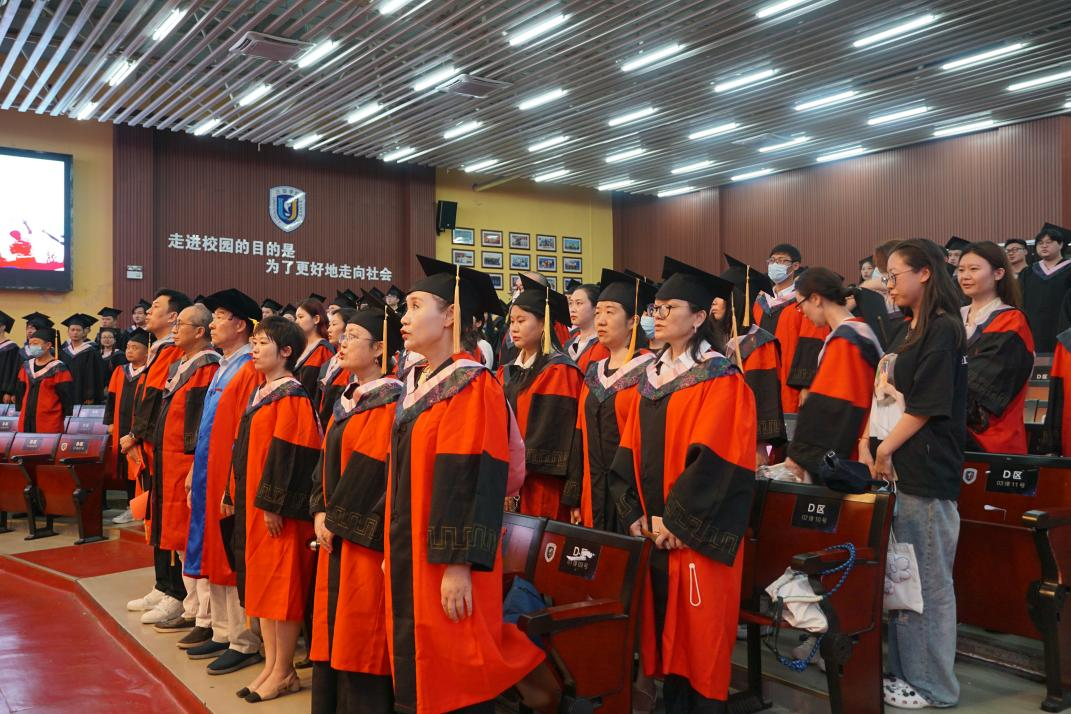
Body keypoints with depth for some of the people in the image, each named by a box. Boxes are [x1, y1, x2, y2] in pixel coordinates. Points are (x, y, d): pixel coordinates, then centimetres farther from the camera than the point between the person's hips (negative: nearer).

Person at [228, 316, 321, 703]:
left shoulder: (291, 396, -13)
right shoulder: (260, 393, 14)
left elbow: (287, 454, -19)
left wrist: (273, 503, -21)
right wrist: (237, 494, 15)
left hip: (277, 507, -9)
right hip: (253, 501, 9)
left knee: (280, 583, -1)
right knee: (260, 581, 12)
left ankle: (284, 672, 10)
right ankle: (271, 665, 21)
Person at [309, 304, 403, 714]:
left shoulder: (391, 403, -14)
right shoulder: (347, 400, 14)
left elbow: (374, 471, -19)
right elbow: (329, 461, 16)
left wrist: (338, 520, -14)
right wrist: (321, 511, 2)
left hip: (366, 539, -9)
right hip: (336, 537, 9)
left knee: (360, 641, -1)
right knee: (333, 633, 15)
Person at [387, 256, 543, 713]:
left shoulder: (471, 386, -15)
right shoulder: (416, 382, 12)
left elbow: (474, 483, -20)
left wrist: (459, 565, -22)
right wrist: (392, 550, 17)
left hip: (445, 562, -8)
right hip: (410, 555, 8)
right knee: (415, 672, 16)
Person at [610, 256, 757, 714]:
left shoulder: (720, 380, -10)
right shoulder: (651, 378, 11)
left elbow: (713, 460, -17)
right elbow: (629, 453, 9)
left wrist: (677, 521, -17)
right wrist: (634, 514, -2)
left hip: (697, 535, -6)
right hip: (653, 532, 7)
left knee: (700, 634, 2)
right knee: (664, 628, 13)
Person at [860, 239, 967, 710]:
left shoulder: (943, 329, -10)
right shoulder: (911, 331, 17)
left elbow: (926, 406, -16)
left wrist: (886, 450, -11)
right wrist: (867, 446, 6)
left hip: (925, 476, -9)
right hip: (895, 472, 9)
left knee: (928, 583, 1)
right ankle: (905, 671, 24)